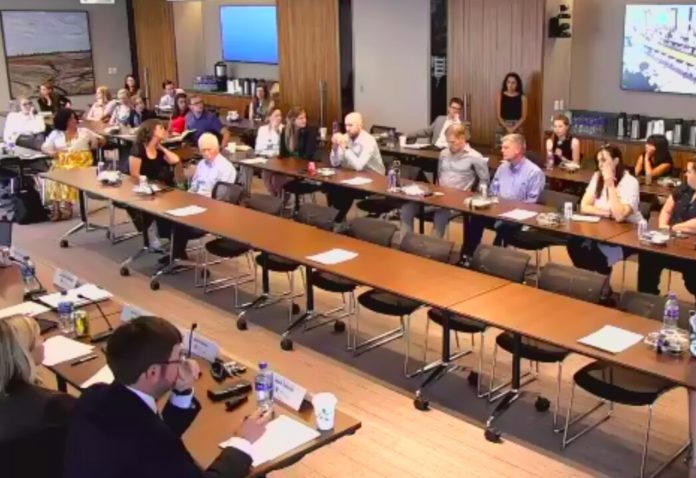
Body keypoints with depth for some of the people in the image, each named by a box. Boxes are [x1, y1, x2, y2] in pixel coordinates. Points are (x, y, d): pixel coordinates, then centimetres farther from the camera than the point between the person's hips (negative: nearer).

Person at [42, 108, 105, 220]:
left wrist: (98, 142, 0)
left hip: (80, 163, -1)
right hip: (62, 162, 2)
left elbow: (102, 141, 19)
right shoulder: (56, 133, 17)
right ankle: (55, 206, -32)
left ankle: (66, 206, -35)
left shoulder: (84, 131, 16)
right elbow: (44, 147, 12)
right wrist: (51, 153, -7)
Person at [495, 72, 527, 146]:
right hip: (502, 128, 0)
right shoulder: (500, 95, 3)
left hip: (517, 129, 0)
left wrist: (513, 128, -14)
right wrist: (507, 128, -13)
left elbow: (523, 117, -1)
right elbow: (498, 115, -1)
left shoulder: (522, 97, 2)